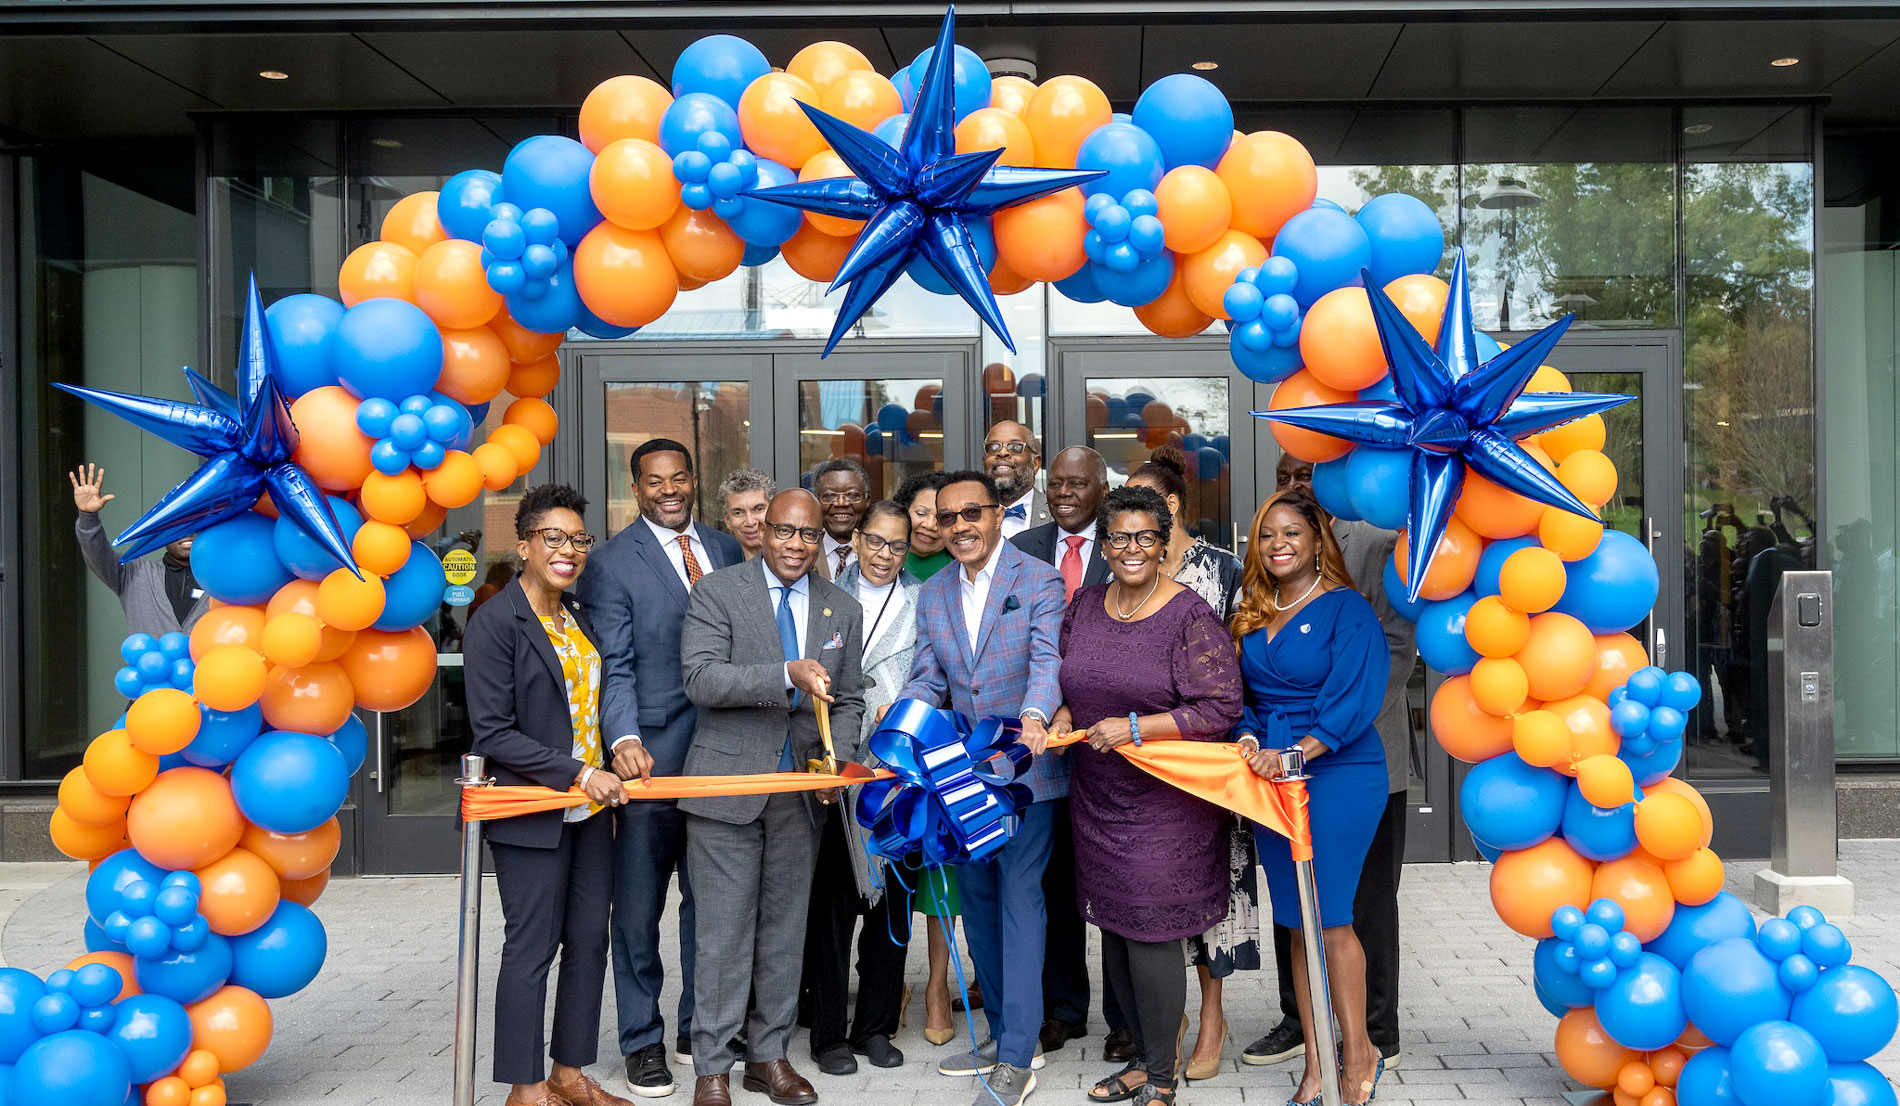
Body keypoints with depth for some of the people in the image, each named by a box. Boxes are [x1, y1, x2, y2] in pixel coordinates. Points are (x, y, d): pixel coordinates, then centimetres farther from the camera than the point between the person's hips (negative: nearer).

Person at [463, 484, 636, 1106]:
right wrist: (578, 773, -18)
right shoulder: (495, 622, -10)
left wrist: (618, 752, 6)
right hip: (533, 813, -7)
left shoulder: (578, 617, 12)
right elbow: (493, 733, -15)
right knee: (531, 946, 2)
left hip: (591, 807, 7)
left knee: (589, 940, 10)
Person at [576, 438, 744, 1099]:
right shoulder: (613, 563, -5)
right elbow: (614, 667, -10)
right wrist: (626, 739, -25)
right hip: (652, 759, -4)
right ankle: (643, 1042, 21)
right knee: (638, 908, 6)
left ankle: (698, 1030, 29)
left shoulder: (725, 549, 10)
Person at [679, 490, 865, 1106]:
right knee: (724, 929, 0)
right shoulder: (717, 592, -5)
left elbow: (848, 700, 14)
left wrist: (836, 761, -4)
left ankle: (769, 1054, 26)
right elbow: (701, 678, -17)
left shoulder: (842, 609, 9)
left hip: (802, 791, 4)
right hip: (728, 784, -4)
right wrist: (787, 675, -27)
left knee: (785, 927, 12)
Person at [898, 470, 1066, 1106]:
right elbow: (928, 679, 8)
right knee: (977, 903, 14)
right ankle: (1003, 1035, 29)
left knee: (1019, 900, -5)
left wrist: (1034, 715, -37)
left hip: (1026, 768, -6)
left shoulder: (1039, 581, -6)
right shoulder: (932, 595, 11)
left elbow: (1047, 660, -18)